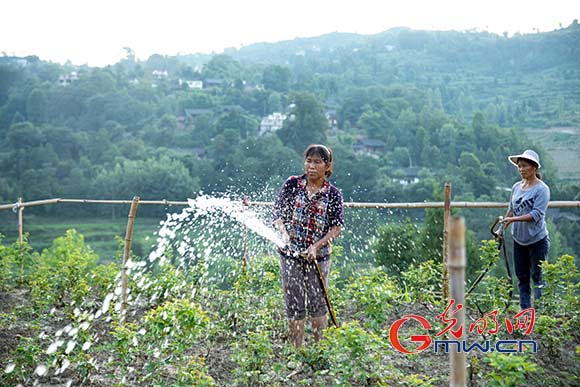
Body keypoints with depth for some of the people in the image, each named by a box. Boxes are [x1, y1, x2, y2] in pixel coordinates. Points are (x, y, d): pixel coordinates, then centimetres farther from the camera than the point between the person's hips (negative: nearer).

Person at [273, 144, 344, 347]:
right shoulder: (292, 184, 1)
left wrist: (316, 246, -17)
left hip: (319, 256, 0)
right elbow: (277, 214, -1)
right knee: (294, 304, 4)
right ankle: (297, 350, 14)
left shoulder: (333, 194, 0)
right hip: (290, 254, 0)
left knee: (317, 304, 4)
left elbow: (337, 226, -4)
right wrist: (284, 233, -21)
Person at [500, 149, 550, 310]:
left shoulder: (542, 189, -12)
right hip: (519, 240, 6)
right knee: (522, 277, 10)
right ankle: (525, 310, 18)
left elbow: (536, 214, -20)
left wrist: (514, 219, -26)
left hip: (537, 240, -6)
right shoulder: (516, 187, 7)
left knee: (537, 276, -3)